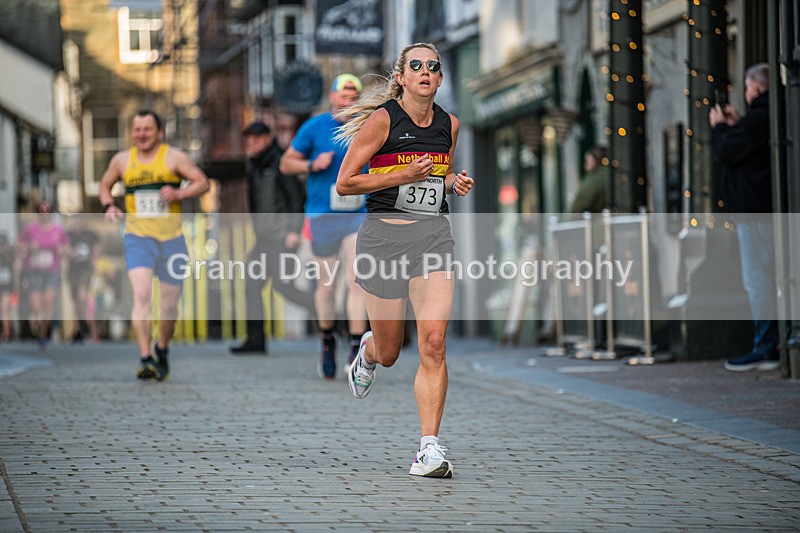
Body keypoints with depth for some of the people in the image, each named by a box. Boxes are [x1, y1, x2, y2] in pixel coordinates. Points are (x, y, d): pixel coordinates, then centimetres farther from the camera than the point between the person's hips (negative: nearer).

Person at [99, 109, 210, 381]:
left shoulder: (173, 157, 0)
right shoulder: (122, 160, 7)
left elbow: (202, 182, -2)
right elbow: (105, 185, 22)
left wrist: (179, 194, -19)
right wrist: (109, 205, 2)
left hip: (172, 239, 0)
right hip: (138, 238, 0)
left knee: (170, 302, 8)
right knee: (141, 295, -20)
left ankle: (162, 349, 35)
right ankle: (145, 359, -24)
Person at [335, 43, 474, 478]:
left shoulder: (449, 124, 9)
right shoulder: (383, 120, -7)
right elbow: (344, 183, -8)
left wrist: (453, 182, 4)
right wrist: (404, 175, -15)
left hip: (433, 234, 3)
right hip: (385, 233, -3)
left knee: (434, 342, -14)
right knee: (389, 352, 8)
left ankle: (428, 450, -13)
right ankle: (368, 350, 48)